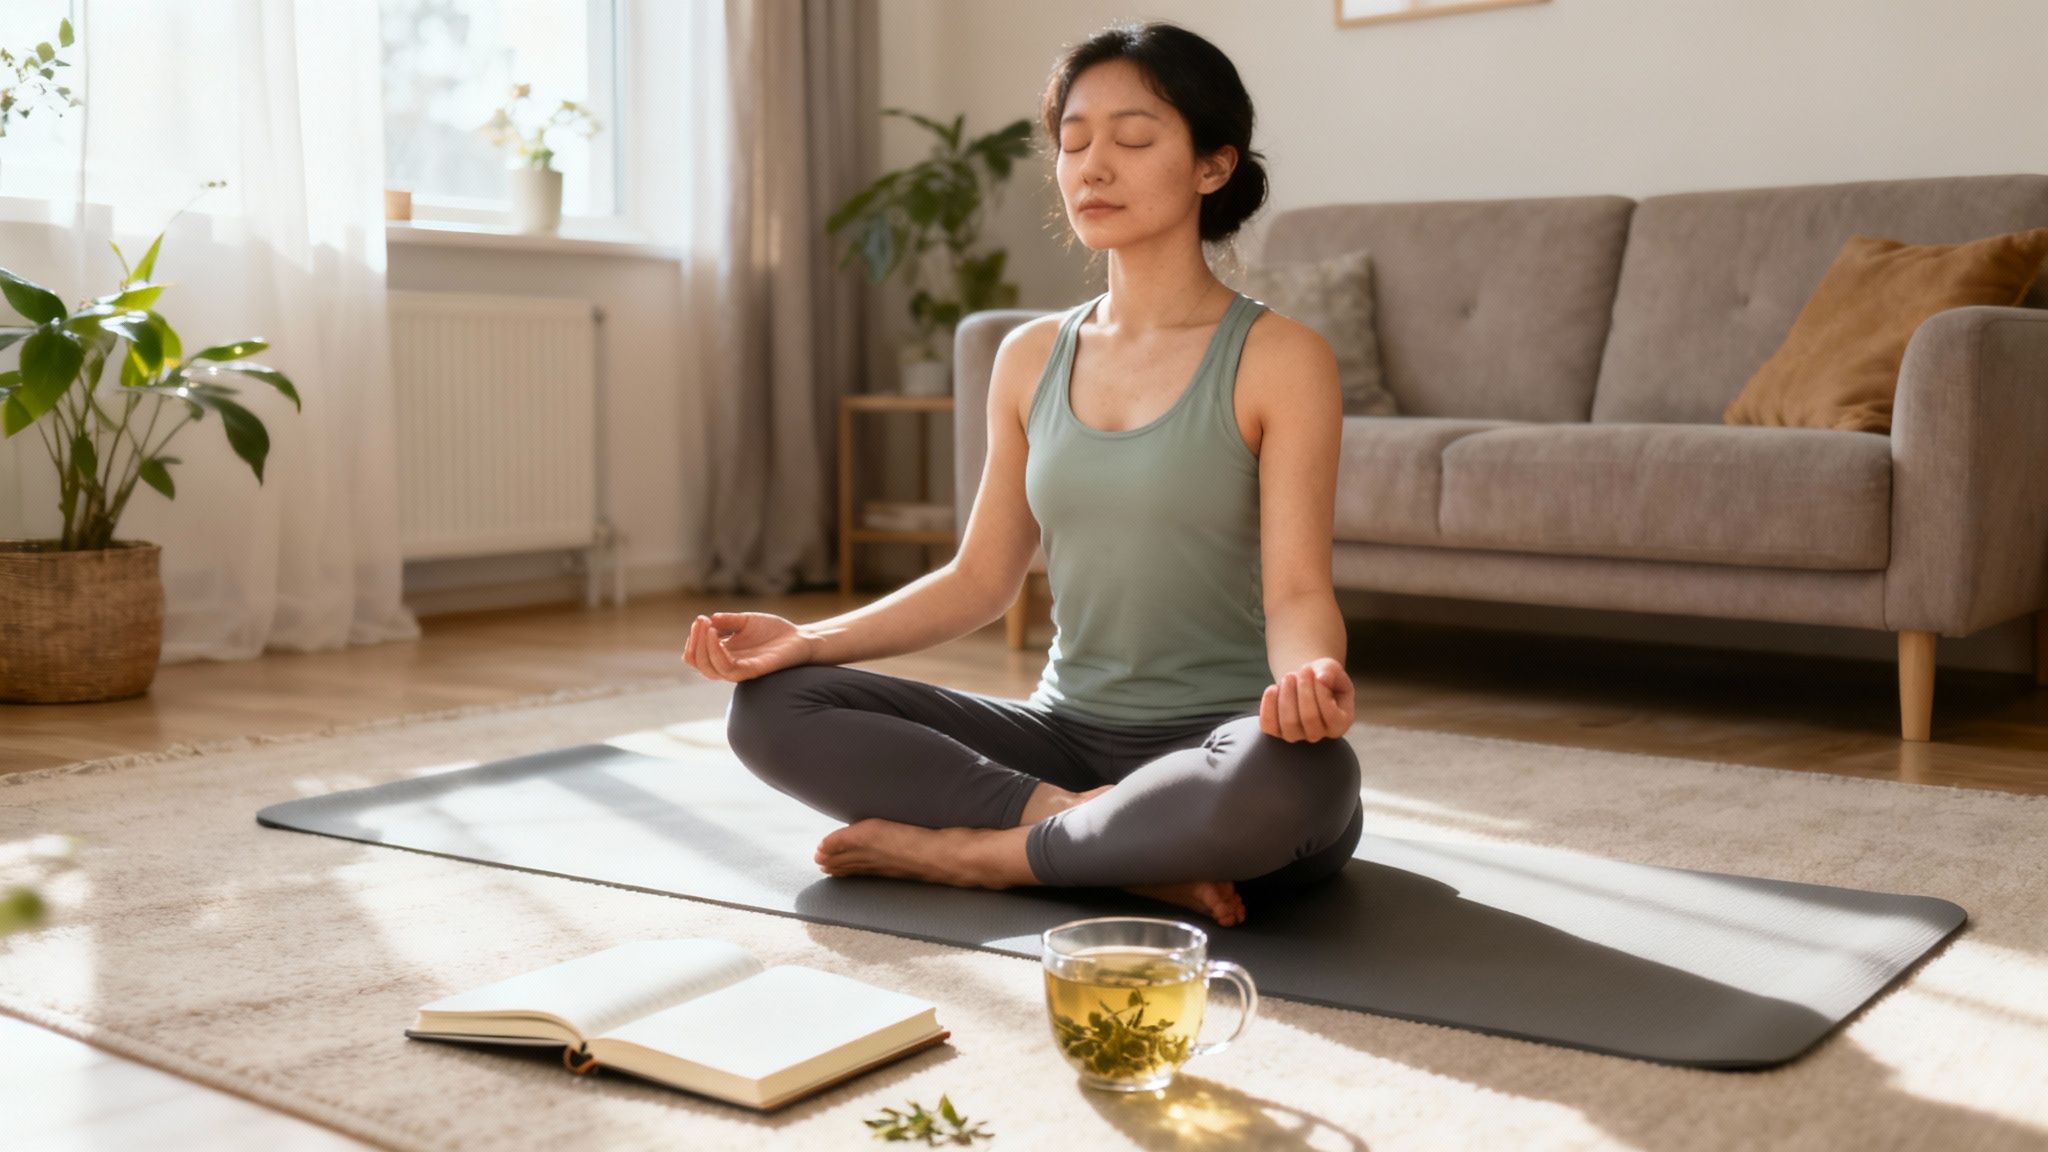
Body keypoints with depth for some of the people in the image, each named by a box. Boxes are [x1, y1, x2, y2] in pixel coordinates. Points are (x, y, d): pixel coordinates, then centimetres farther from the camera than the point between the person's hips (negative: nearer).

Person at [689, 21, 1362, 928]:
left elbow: (1297, 591, -12)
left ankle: (971, 850, -17)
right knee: (770, 708, -12)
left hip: (1216, 753, -4)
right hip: (1065, 733, 5)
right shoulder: (1030, 358, 9)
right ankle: (1135, 850, -18)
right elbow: (979, 579, 10)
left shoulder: (1279, 360, -6)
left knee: (1299, 775, -40)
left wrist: (1309, 671, -36)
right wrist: (806, 639, -3)